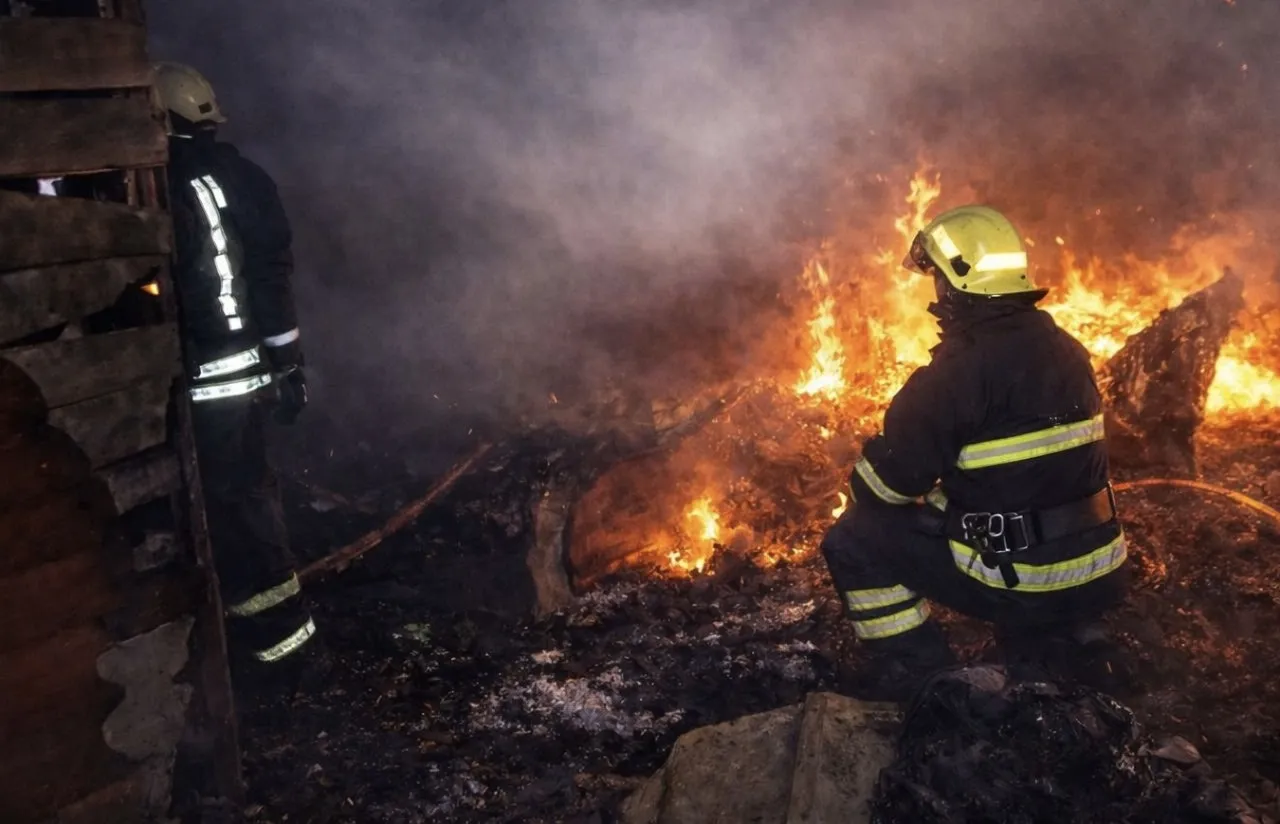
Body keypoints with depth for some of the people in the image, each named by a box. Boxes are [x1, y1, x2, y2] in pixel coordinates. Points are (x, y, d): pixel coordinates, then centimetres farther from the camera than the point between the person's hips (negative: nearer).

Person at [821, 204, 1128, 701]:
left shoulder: (961, 369, -18)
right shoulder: (1067, 350, 7)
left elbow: (891, 478, -13)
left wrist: (859, 492, 11)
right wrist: (939, 490, 25)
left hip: (1017, 584, -7)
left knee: (854, 539, 3)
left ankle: (908, 671, 9)